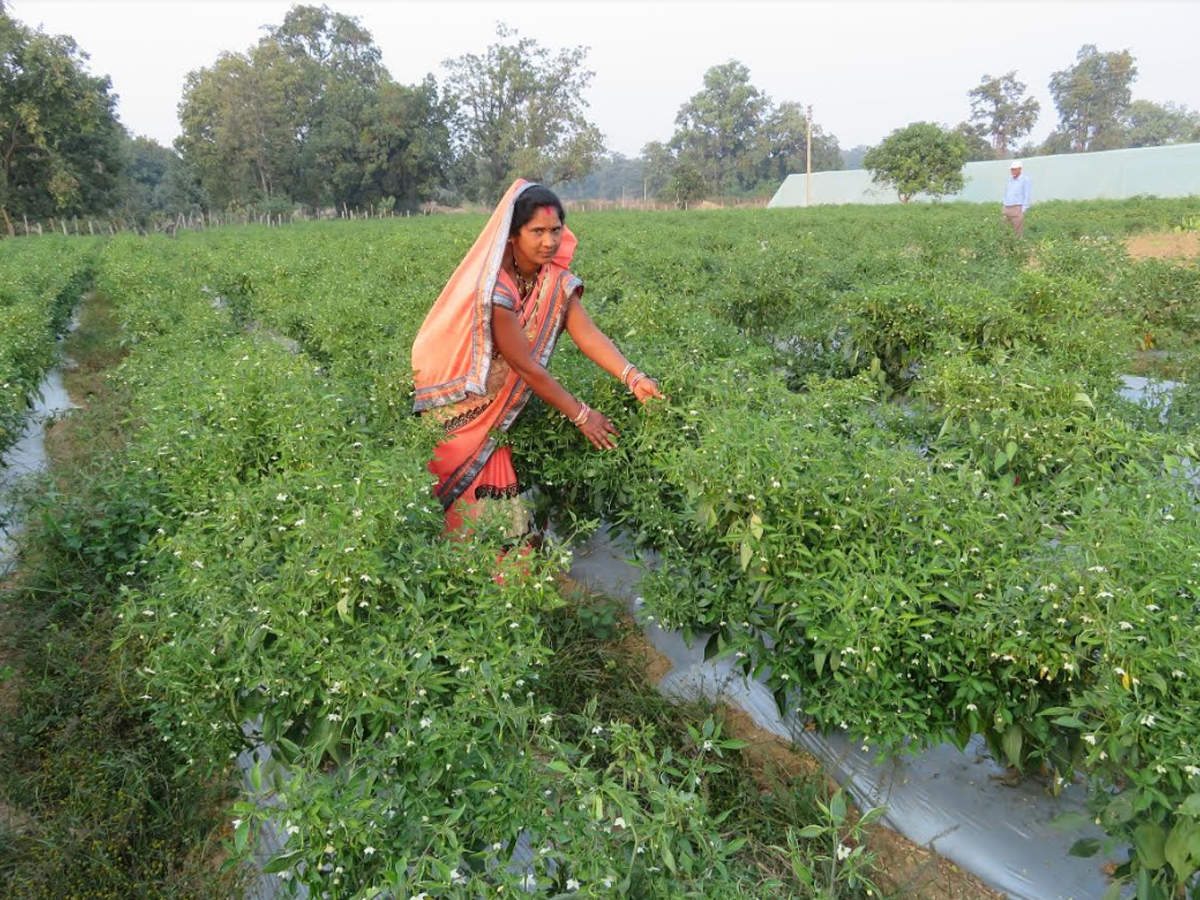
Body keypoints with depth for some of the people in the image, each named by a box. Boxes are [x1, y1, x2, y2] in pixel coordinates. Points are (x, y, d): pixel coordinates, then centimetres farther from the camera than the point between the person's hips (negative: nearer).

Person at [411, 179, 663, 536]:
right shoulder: (494, 288, -28)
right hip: (457, 403, -6)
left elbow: (588, 333, -17)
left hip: (495, 406, 6)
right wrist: (581, 415, -21)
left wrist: (633, 377, -33)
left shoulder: (556, 281, -6)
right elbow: (525, 366, -25)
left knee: (500, 490, 9)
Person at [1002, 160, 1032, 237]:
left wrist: (1023, 211, -14)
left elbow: (1028, 196, -6)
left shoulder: (1025, 180, -2)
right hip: (1007, 210, 6)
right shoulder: (1009, 180, 17)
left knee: (1018, 233, -10)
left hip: (1017, 209, -6)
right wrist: (1005, 211, 14)